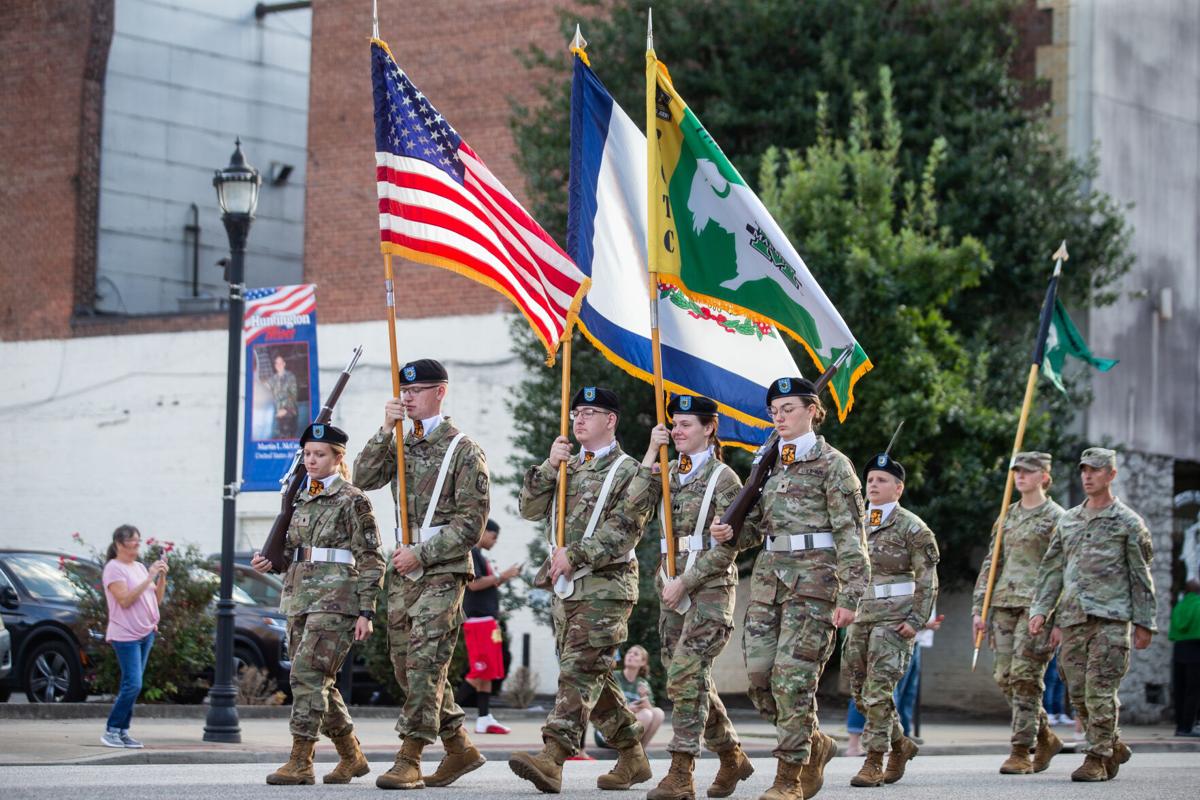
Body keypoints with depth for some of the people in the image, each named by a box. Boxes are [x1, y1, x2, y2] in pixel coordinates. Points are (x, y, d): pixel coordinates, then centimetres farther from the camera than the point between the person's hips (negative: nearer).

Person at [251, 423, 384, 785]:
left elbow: (371, 560, -6)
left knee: (307, 672, -16)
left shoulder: (352, 500, -4)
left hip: (335, 598, -8)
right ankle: (351, 757, 22)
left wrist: (365, 612, -12)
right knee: (319, 681, 9)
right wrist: (269, 561, 4)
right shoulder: (302, 499, 16)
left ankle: (300, 762, -15)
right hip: (300, 596, 8)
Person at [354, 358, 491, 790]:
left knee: (425, 663, -11)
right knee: (406, 663, 8)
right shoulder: (400, 443, 15)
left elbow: (472, 521, -10)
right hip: (404, 568, 7)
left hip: (443, 570, -7)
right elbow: (365, 478, 0)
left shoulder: (464, 450, -6)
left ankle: (409, 760, -11)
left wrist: (421, 554, -14)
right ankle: (460, 749, 19)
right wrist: (386, 431, -9)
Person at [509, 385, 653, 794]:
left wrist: (575, 555, -19)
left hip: (605, 587, -8)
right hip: (564, 588, 8)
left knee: (579, 671, -16)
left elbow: (624, 531, -13)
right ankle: (633, 758, 19)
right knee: (592, 677, 9)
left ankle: (552, 758, -27)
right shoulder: (567, 467, 18)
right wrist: (549, 466, -3)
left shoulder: (628, 471, -3)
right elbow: (531, 509, 10)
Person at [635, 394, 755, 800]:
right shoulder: (669, 472, 14)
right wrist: (651, 455, -6)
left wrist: (685, 582, -15)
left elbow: (726, 547, -10)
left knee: (685, 674, -17)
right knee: (694, 680, 10)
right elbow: (637, 507, -3)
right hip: (673, 585, 7)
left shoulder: (724, 479, -5)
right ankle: (732, 758, 26)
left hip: (709, 587, -7)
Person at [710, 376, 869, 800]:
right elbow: (756, 524, 23)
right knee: (759, 675, 1)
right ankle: (815, 745, 23)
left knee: (794, 677, -10)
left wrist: (849, 596, -14)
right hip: (769, 576, 7)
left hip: (813, 578, -7)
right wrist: (731, 531, -1)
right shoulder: (770, 464, 16)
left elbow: (851, 535, -7)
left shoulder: (832, 464, -3)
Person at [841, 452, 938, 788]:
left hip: (895, 618, -7)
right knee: (861, 693, 8)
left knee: (878, 691, -11)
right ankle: (901, 745, 26)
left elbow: (927, 580, -6)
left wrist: (916, 620, -14)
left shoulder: (912, 527, -4)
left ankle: (874, 762, -5)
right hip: (860, 615, 7)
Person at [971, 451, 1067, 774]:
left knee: (1025, 677, -10)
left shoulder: (1056, 518, -2)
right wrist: (979, 608, 11)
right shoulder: (1007, 516, 17)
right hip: (1005, 603, 6)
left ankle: (1022, 752, -5)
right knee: (1004, 677, 3)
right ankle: (1045, 737, 20)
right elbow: (991, 563, 18)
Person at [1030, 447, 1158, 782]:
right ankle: (1114, 746, 21)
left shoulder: (1128, 522, 1)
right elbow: (1051, 568, 16)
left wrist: (1144, 623, -2)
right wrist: (1040, 610, 7)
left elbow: (1141, 576, 1)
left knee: (1099, 690, -11)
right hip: (1073, 617, 5)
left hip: (1111, 617, -5)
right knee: (1079, 693, 5)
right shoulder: (1068, 521, 15)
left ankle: (1098, 758, -5)